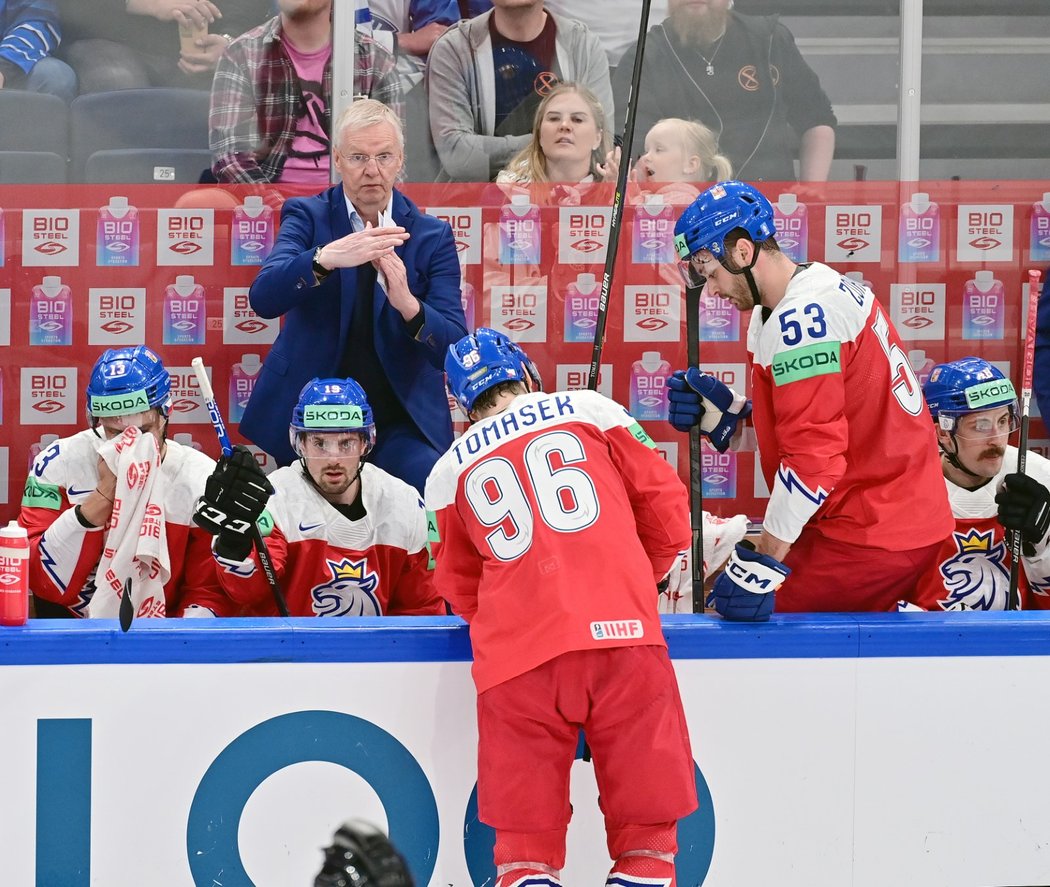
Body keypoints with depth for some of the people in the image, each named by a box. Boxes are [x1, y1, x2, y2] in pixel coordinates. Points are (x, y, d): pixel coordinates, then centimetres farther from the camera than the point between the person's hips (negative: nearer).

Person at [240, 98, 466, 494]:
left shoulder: (432, 236, 3)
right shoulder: (307, 216, 2)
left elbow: (454, 350, -7)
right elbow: (263, 298, -17)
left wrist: (408, 304, -29)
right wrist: (327, 258, -37)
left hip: (403, 423, 0)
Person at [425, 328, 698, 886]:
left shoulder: (449, 473, 20)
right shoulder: (588, 410, 13)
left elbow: (458, 587, 26)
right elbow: (665, 504, 14)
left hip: (517, 649, 2)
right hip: (620, 630, -2)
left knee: (525, 822, 7)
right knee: (645, 807, 5)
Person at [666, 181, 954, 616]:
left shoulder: (800, 320, -18)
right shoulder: (827, 289, 12)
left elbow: (813, 458, -22)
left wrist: (763, 561, -19)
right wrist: (725, 415, 5)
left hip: (869, 540, -10)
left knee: (743, 617, -11)